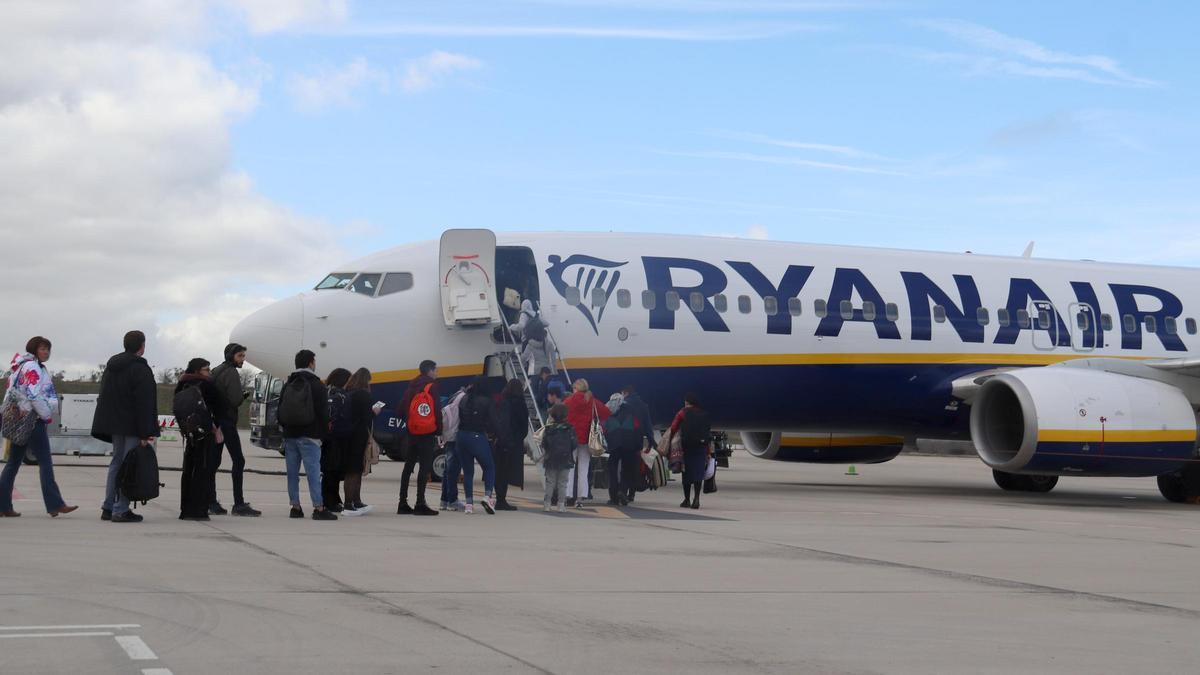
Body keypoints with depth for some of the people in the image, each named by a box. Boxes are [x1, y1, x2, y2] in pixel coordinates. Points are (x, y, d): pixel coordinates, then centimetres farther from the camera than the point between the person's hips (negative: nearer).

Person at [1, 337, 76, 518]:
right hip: (33, 421, -10)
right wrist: (47, 415, -9)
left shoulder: (21, 367, 20)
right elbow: (34, 395, -18)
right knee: (45, 463, -10)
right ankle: (54, 505, -12)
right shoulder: (33, 367, -10)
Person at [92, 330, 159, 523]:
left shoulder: (111, 366, 14)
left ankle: (108, 507, 15)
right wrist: (146, 433, -19)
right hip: (132, 427, -8)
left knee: (116, 462, 16)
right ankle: (121, 510, -8)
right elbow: (145, 404, -17)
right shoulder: (141, 369, -12)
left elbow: (104, 397, 19)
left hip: (114, 424, 8)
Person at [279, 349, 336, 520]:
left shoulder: (288, 386, 11)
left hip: (290, 435, 6)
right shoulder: (317, 386, -7)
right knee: (313, 472, -8)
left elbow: (280, 412, 14)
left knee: (292, 473, 8)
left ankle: (295, 507, 9)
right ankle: (318, 508, -11)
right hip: (309, 436, -6)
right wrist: (324, 432, 4)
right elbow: (323, 413, -8)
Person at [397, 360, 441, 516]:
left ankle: (403, 503, 15)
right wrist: (439, 430, -6)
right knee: (425, 466, -6)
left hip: (413, 432, 7)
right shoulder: (431, 386, -7)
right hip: (428, 432, -7)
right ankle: (420, 504, -10)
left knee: (408, 466, 12)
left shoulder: (412, 387, 13)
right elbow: (437, 411, -11)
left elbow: (402, 409, 10)